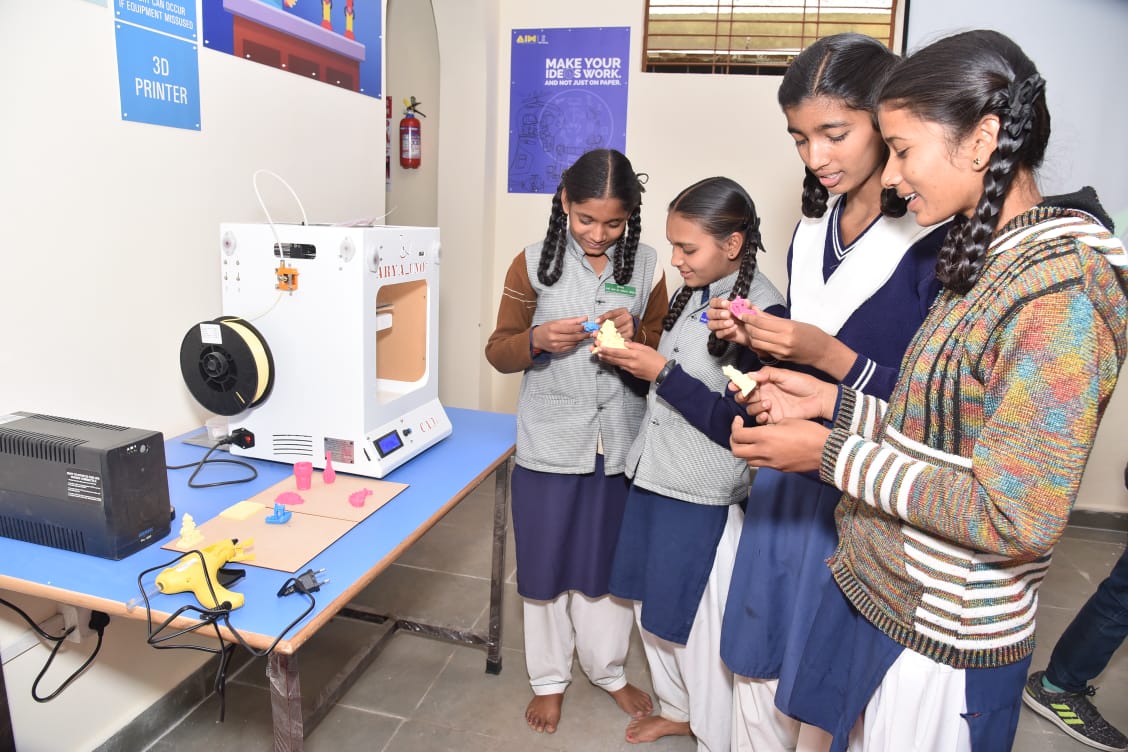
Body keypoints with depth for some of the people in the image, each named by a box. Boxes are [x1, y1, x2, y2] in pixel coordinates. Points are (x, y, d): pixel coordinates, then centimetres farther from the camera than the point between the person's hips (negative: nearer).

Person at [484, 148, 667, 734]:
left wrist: (637, 336, -15)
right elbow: (499, 351, 0)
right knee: (547, 565, 12)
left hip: (620, 444, 1)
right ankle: (549, 678, 35)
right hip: (550, 443, -1)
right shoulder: (533, 264, -4)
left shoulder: (646, 266, 0)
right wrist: (539, 339, -21)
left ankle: (607, 668, 40)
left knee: (611, 561, 16)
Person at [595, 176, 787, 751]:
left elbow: (739, 426, -21)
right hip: (654, 477, 8)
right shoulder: (694, 293, 5)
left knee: (699, 623, 9)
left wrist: (662, 372, -22)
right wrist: (633, 358, -3)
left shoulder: (763, 313, -18)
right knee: (654, 606, 22)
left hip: (705, 498, -8)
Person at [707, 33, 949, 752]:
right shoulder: (811, 233, 6)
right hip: (789, 481, 6)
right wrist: (756, 337, -3)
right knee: (758, 663, 19)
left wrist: (832, 356, -25)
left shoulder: (937, 240, -15)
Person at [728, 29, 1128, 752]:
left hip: (944, 642, -7)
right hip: (894, 600, 8)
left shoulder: (1061, 289, -22)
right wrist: (832, 401, 0)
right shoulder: (991, 258, 6)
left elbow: (1017, 517, -25)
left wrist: (832, 454, -21)